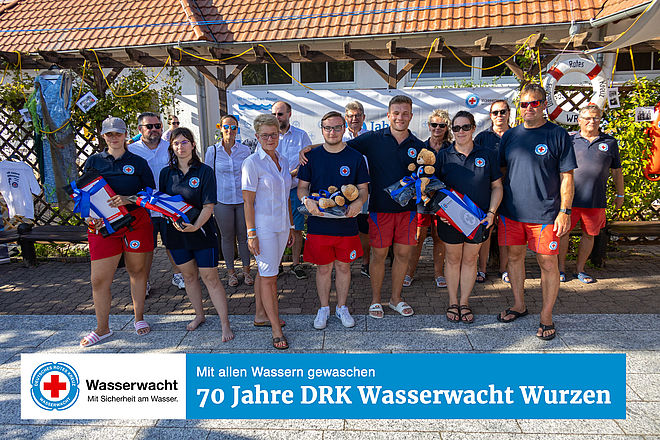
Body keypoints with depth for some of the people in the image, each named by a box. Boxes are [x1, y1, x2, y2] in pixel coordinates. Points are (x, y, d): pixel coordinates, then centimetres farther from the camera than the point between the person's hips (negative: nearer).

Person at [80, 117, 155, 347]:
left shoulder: (138, 162, 7)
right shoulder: (93, 161, 12)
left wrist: (128, 199, -14)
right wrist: (90, 216, -3)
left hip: (136, 221, -1)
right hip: (103, 224, 1)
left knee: (137, 271, 9)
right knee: (99, 280, 0)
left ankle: (139, 318, 26)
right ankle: (102, 328, 16)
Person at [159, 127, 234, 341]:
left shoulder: (204, 171, -6)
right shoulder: (166, 173, 5)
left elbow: (208, 206, -11)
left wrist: (196, 226, -26)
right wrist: (173, 219, -9)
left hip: (202, 232, -4)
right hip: (176, 233, 4)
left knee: (210, 278, -3)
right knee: (189, 276, 15)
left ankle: (225, 324, 6)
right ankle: (199, 315, 34)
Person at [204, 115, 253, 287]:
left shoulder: (245, 150, 3)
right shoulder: (212, 151, 0)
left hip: (243, 199, 1)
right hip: (222, 200, -1)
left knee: (244, 236, 7)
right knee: (227, 237, 8)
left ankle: (246, 270, 21)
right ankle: (231, 272, 22)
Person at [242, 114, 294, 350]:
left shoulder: (282, 160, 10)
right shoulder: (252, 163, -10)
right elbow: (248, 202, -12)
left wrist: (290, 226, 16)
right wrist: (251, 234, -15)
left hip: (281, 225, 6)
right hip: (263, 226, -6)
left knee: (265, 271, 17)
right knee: (268, 276, -2)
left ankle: (261, 315, 30)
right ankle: (276, 328, 4)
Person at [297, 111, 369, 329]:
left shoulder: (355, 157, 2)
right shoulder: (312, 156, 2)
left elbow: (363, 189, 5)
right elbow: (302, 187, 6)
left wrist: (358, 202, -17)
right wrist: (307, 200, -16)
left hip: (346, 222, 0)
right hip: (319, 223, 0)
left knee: (343, 266, 11)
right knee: (323, 267, 9)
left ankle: (342, 307, 29)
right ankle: (324, 309, 27)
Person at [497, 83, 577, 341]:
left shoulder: (558, 135, -1)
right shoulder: (510, 136, 9)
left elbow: (566, 176, -3)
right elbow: (500, 171, 16)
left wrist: (564, 211, -9)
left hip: (545, 213, -4)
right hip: (511, 211, 4)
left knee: (548, 264, 1)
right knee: (514, 257, 12)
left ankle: (546, 317, 15)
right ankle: (519, 305, 30)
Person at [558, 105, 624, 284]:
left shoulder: (610, 142, 9)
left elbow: (616, 171, 15)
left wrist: (620, 195, 16)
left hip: (596, 200, 2)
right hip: (570, 198, -2)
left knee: (589, 235, 9)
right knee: (563, 232, 1)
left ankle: (580, 269, 24)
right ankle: (561, 268, 17)